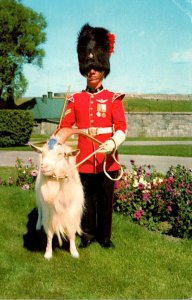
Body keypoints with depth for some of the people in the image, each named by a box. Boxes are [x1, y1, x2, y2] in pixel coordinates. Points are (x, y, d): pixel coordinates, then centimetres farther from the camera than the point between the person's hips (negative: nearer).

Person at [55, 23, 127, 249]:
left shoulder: (113, 98, 0)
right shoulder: (75, 99, 5)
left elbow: (121, 128, -10)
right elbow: (65, 127, -1)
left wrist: (112, 143, -31)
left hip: (108, 160, -1)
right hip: (84, 161, 1)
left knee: (106, 201, 10)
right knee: (87, 200, 13)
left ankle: (104, 236, 27)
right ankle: (88, 234, 30)